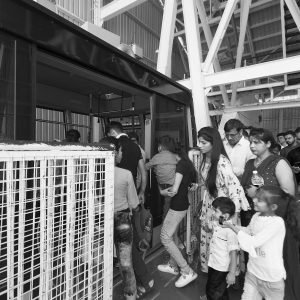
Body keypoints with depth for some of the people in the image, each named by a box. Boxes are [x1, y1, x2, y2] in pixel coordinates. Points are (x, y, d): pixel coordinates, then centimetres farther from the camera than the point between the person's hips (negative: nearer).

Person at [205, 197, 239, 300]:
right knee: (209, 289, 27)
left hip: (222, 270, -8)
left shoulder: (230, 230, -28)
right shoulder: (216, 224, -4)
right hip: (213, 265, 8)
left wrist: (232, 274, -21)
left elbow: (233, 253, -24)